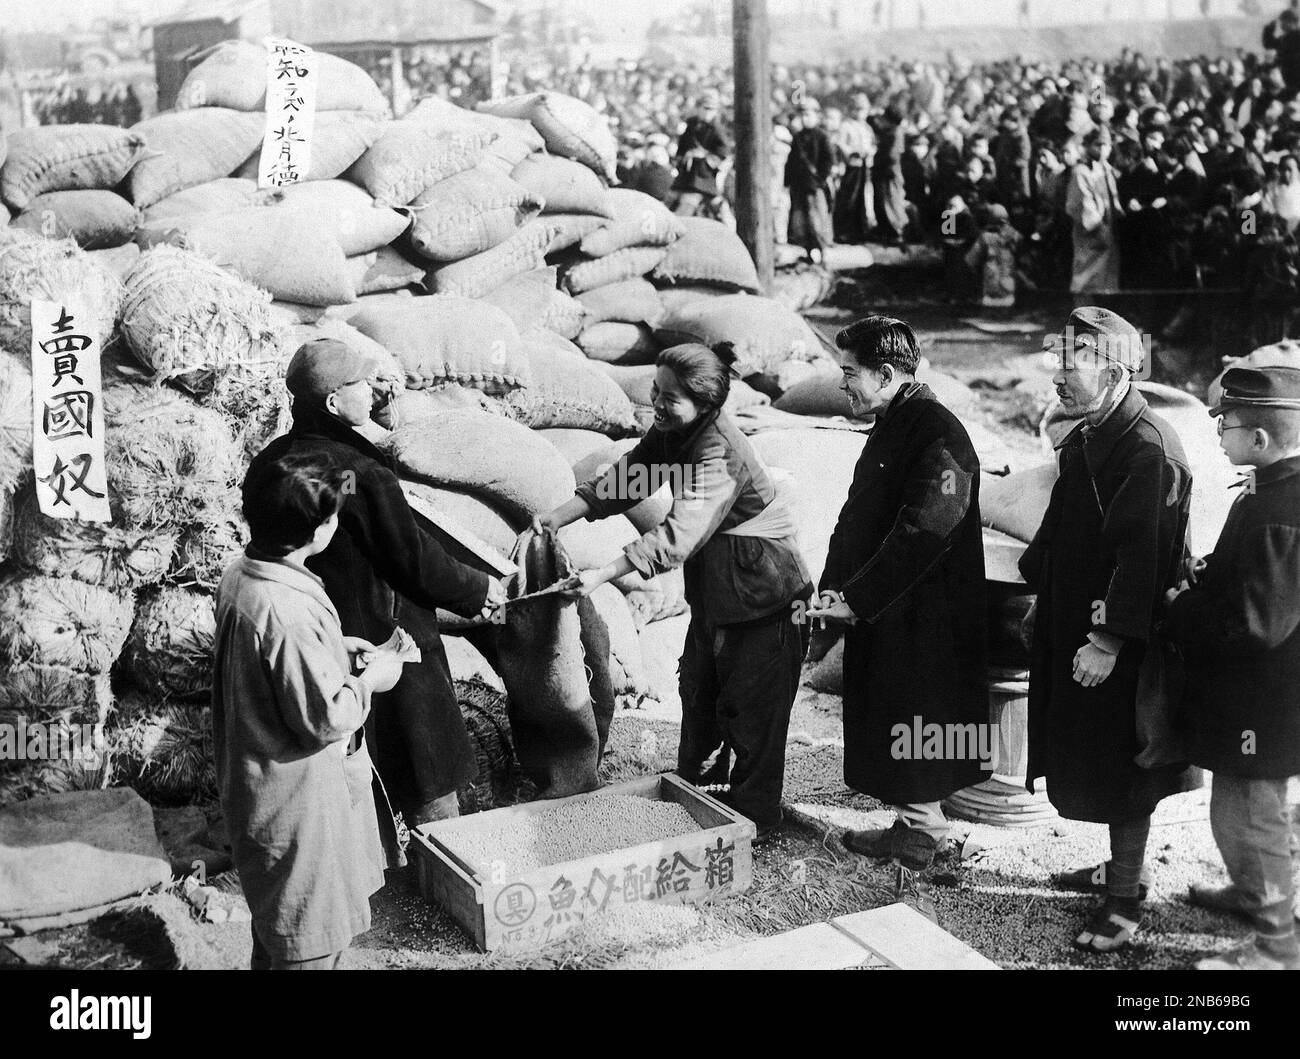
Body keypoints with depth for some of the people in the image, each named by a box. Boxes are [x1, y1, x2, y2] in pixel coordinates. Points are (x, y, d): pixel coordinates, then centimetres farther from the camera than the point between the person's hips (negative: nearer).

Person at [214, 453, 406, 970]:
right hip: (299, 802, -9)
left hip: (255, 784, 9)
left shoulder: (240, 575, -2)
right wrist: (370, 681, -9)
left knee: (275, 937, 27)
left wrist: (334, 648, 8)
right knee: (309, 948, 8)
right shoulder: (289, 612, -32)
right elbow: (326, 720, -25)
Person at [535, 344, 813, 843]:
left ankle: (754, 823, 15)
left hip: (763, 600, -9)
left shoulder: (719, 454, -30)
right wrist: (560, 515, -12)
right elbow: (625, 478, 1)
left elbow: (678, 535, -37)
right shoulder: (673, 432, -2)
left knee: (751, 713, 0)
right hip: (713, 596, 9)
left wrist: (603, 574, -38)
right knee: (699, 698, 19)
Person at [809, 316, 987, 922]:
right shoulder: (890, 428, 13)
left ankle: (914, 873, 7)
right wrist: (834, 588, 6)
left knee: (913, 732, -2)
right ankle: (914, 827, 33)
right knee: (885, 727, 17)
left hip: (922, 625, -9)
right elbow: (856, 516, 17)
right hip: (876, 619, 9)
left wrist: (856, 600, -22)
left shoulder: (938, 435, -18)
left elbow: (920, 535, -25)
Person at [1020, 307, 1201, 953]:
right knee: (1092, 761, 19)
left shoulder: (1149, 451, -21)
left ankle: (1126, 903, 13)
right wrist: (1040, 593, 18)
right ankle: (1120, 867, 36)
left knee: (1119, 768, 1)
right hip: (1072, 627, 9)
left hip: (1119, 645, -9)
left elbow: (1141, 555, -26)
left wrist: (1109, 641, -26)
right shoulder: (1085, 439, 9)